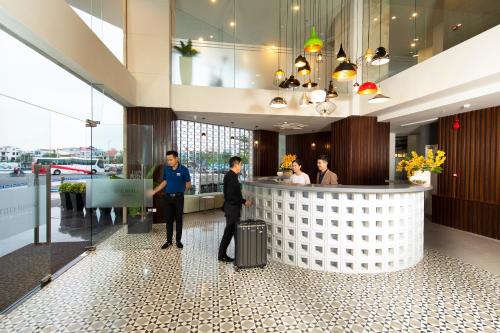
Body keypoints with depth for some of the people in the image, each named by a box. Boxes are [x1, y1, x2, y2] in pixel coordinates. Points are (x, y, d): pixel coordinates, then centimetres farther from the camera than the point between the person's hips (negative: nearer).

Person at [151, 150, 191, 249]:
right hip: (168, 197, 3)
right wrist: (154, 191, 4)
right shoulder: (166, 169, 2)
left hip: (179, 197, -3)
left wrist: (182, 189, -15)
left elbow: (188, 183, -1)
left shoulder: (184, 169, -9)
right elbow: (164, 182, 11)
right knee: (169, 220, 9)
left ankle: (178, 240, 20)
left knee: (179, 219, 7)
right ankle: (169, 240, 21)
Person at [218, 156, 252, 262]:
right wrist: (244, 201, -16)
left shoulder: (230, 175, 12)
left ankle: (222, 254, 24)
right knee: (230, 231, 0)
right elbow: (230, 196, -23)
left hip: (232, 208, 10)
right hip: (232, 208, -10)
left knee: (230, 231, 15)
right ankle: (222, 255, 12)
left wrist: (243, 201, 15)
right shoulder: (231, 176, -19)